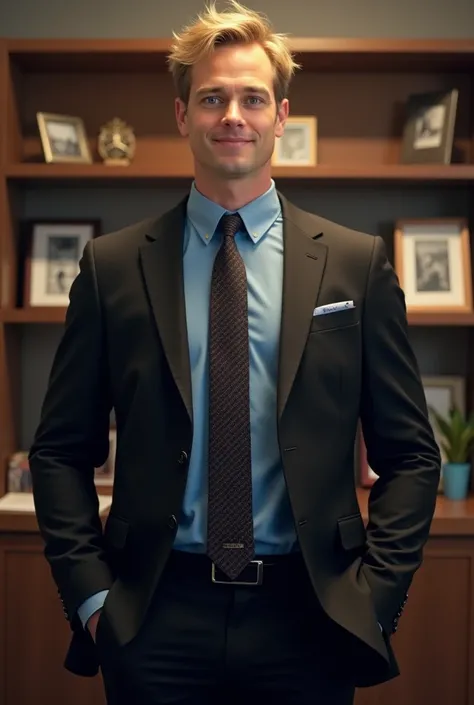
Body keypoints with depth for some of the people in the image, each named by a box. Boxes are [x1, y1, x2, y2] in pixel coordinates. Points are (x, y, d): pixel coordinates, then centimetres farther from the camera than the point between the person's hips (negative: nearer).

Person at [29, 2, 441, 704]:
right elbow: (61, 451, 5)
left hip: (305, 617, 0)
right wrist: (89, 593, -3)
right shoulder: (112, 265, 1)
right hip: (155, 617, 0)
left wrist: (374, 594, -4)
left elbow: (410, 454, 3)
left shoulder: (357, 262, 1)